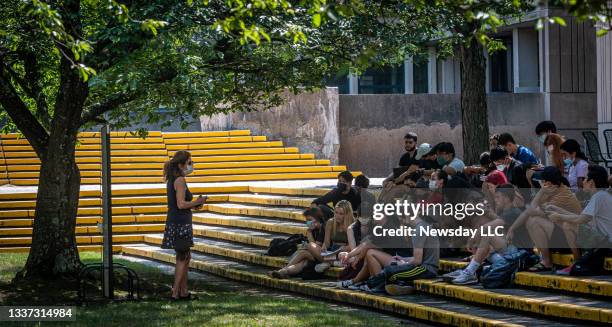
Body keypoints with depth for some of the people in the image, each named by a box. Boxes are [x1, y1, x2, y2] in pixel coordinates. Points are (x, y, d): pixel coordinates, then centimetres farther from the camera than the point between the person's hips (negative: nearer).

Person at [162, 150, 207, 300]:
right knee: (183, 258, -1)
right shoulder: (180, 180, -17)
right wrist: (196, 203, -10)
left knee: (185, 257, 16)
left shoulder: (172, 179, 13)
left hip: (174, 222, 9)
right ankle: (175, 292, 1)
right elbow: (181, 204, -23)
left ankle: (183, 291, 20)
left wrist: (194, 205, 12)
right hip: (180, 223, -9)